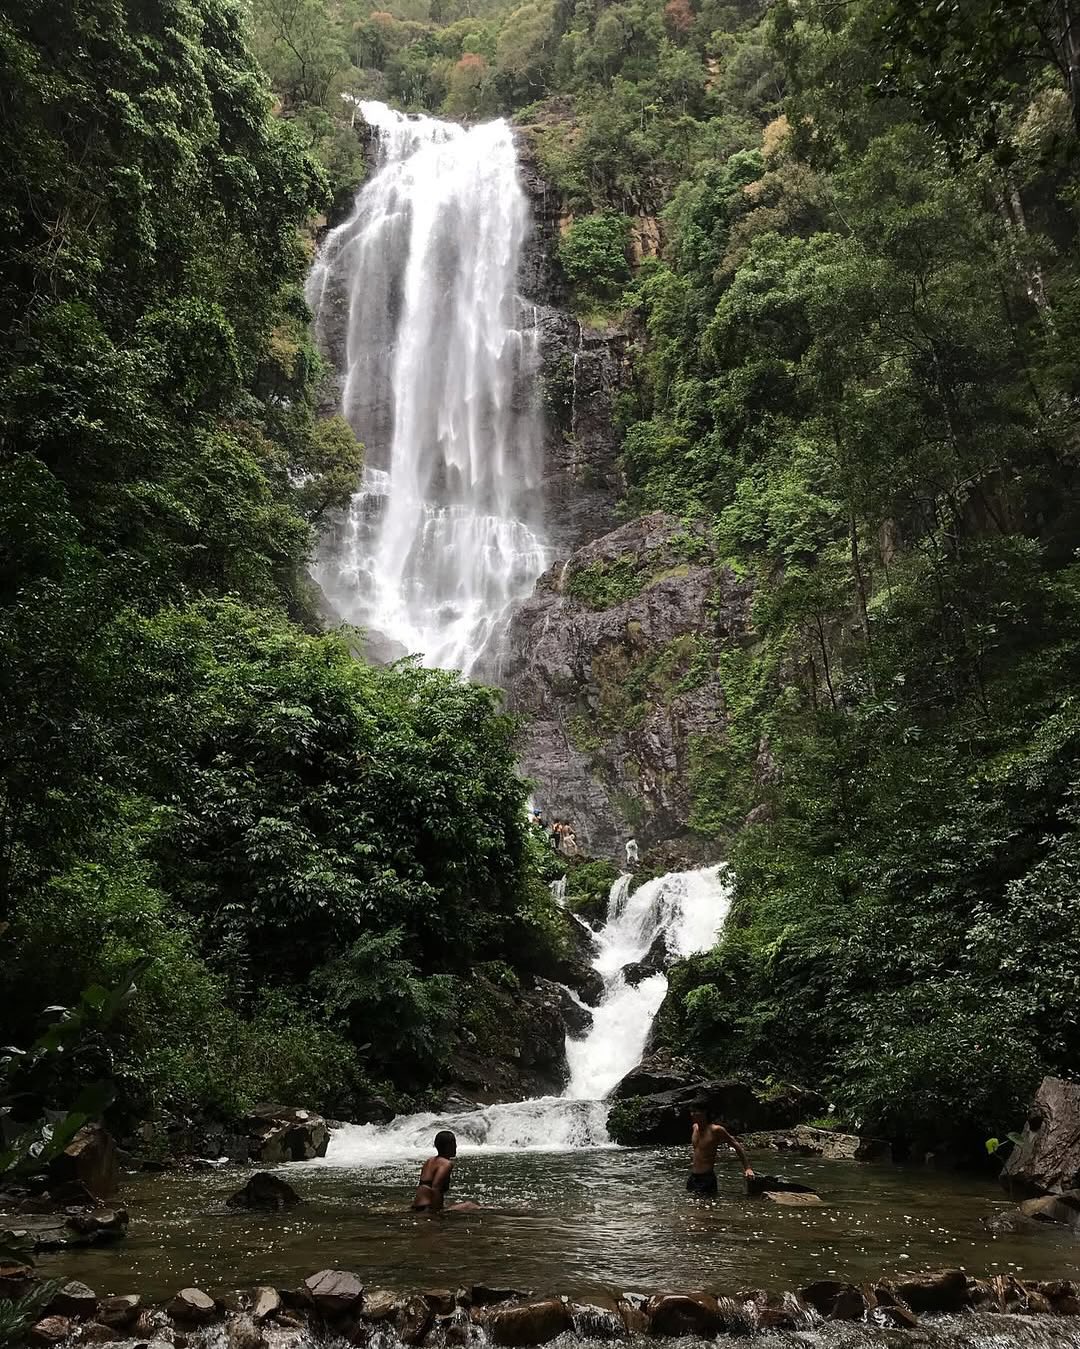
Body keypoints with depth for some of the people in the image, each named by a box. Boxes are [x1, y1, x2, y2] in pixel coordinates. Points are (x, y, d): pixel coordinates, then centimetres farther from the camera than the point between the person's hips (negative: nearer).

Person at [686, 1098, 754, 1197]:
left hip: (706, 1178, -7)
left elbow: (737, 1146, -9)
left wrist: (747, 1168, -12)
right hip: (692, 1177, 7)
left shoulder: (715, 1130, -15)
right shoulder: (694, 1128, 5)